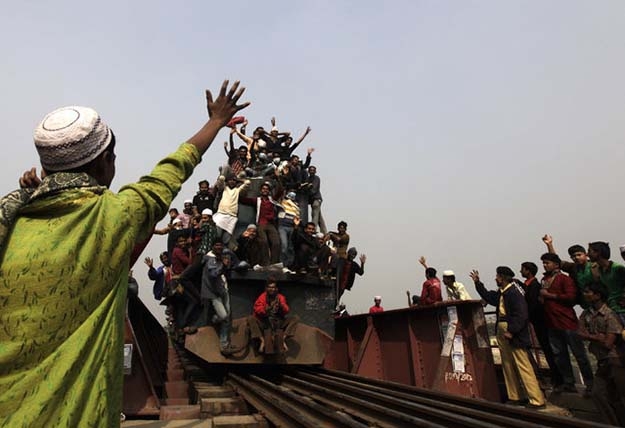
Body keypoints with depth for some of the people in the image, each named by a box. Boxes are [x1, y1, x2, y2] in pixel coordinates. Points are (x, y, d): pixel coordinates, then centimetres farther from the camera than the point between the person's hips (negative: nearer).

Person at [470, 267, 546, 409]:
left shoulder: (514, 292, -19)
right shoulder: (501, 292, 8)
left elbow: (521, 315, -22)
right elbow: (489, 297, 23)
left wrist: (511, 332, -21)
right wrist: (477, 282, 20)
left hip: (514, 335, -10)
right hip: (502, 334, 10)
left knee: (523, 366, -4)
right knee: (508, 366, 16)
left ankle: (537, 400, 5)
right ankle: (515, 397, 27)